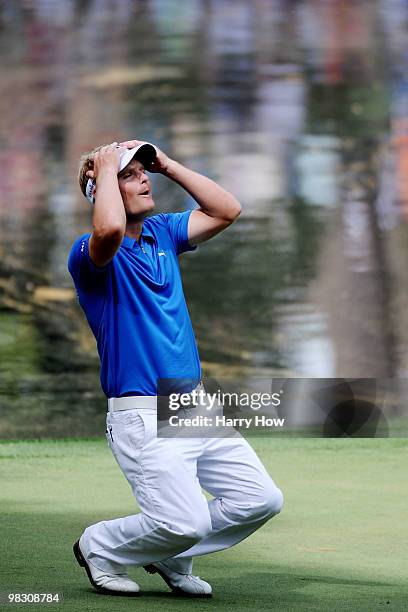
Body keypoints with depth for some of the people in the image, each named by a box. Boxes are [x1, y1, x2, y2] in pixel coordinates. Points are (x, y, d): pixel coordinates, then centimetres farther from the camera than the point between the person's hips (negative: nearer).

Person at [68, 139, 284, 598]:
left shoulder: (162, 233, 14)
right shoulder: (90, 254, -10)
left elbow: (227, 210, 11)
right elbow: (110, 229, -33)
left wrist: (167, 164, 6)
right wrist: (106, 169, -17)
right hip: (143, 417, -8)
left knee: (262, 499, 1)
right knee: (186, 521, -19)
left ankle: (171, 557, 20)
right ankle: (100, 548, 9)